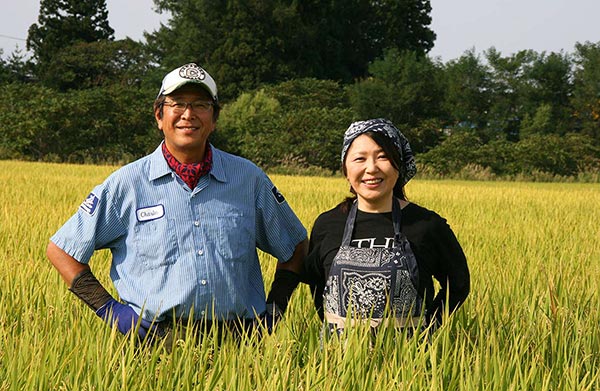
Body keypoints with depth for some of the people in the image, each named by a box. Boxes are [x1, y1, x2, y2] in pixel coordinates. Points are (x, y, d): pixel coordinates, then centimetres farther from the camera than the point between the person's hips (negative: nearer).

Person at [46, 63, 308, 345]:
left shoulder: (249, 179, 13)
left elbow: (295, 247, 27)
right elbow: (60, 251, 12)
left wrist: (274, 307, 13)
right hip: (155, 340, -1)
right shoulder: (127, 184, 7)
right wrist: (109, 309, 2)